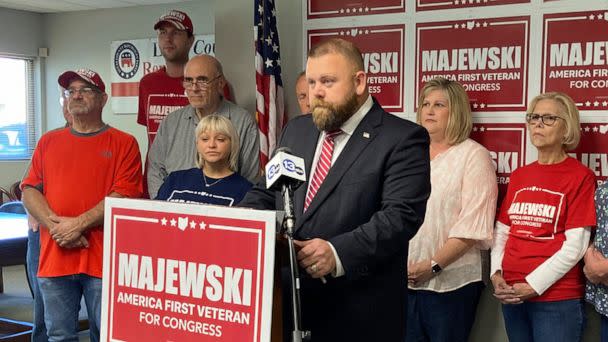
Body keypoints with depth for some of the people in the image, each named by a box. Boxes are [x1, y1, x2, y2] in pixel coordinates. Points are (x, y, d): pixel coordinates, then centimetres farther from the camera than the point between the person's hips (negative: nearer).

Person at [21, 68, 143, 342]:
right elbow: (29, 190, 8)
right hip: (54, 258, 3)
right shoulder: (48, 142, 14)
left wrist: (79, 224, -14)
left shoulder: (124, 143, 2)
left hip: (103, 259, -3)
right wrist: (56, 225, -9)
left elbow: (124, 195, -8)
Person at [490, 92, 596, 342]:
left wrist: (533, 285, -15)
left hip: (557, 299, -5)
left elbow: (575, 246, -12)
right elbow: (501, 232, 11)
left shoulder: (580, 176, -6)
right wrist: (496, 274, -4)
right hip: (511, 296, 5)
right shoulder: (518, 176, 11)